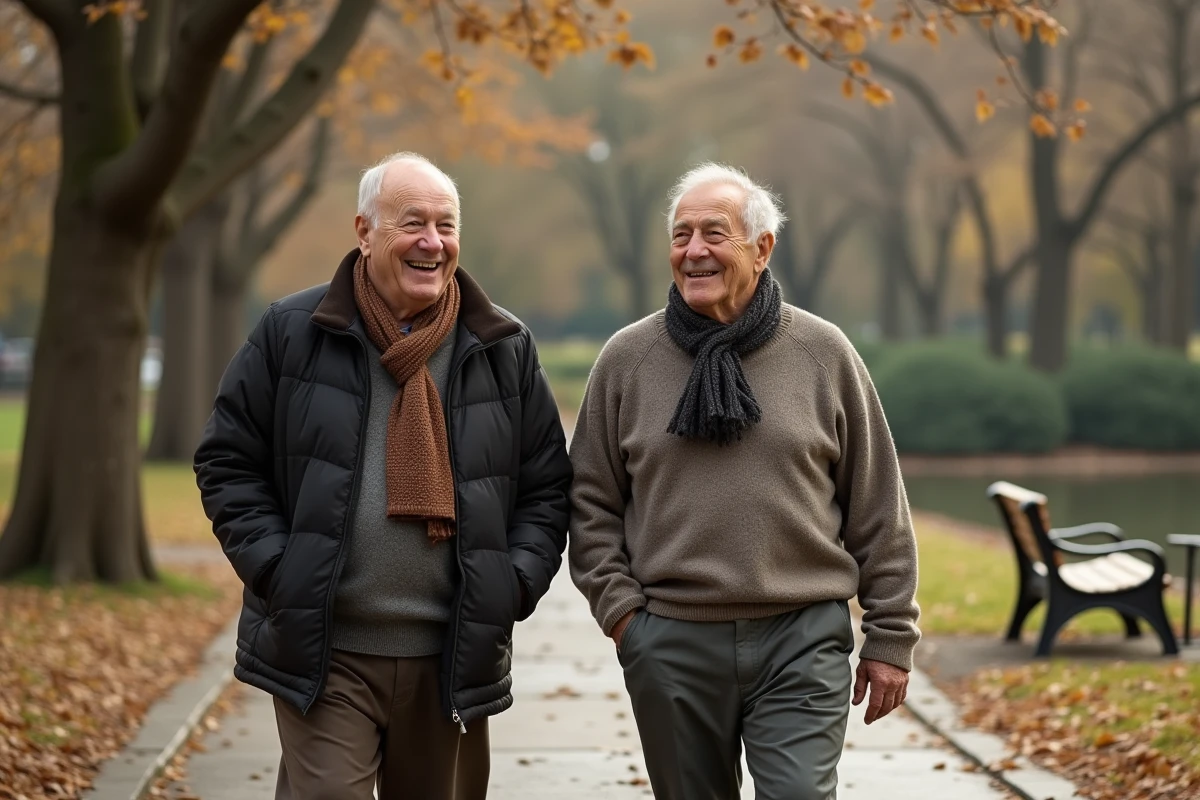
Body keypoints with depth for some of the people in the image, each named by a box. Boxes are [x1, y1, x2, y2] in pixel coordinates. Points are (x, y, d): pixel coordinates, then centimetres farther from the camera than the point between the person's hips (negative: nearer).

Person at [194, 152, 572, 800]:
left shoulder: (504, 350, 7)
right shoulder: (291, 333, 1)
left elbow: (545, 485, 11)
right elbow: (228, 463, 3)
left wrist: (515, 584, -2)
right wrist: (277, 570, -8)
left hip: (454, 658, 3)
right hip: (325, 654, -3)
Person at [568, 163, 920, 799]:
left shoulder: (823, 353, 3)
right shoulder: (626, 358, 5)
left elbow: (878, 508, 5)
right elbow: (592, 502, 10)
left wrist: (890, 637, 4)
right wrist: (619, 608, -2)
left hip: (802, 645, -1)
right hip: (671, 644, 2)